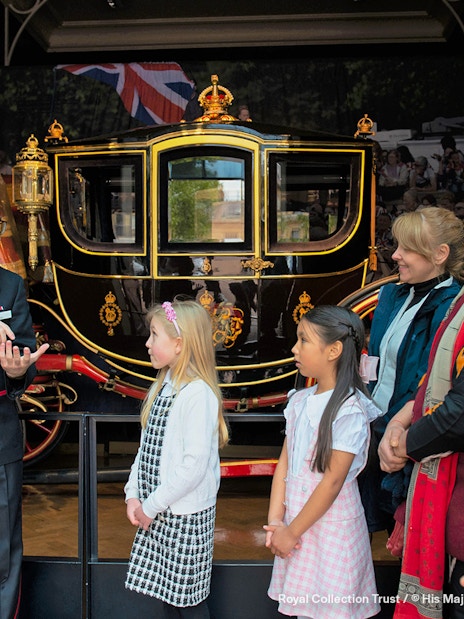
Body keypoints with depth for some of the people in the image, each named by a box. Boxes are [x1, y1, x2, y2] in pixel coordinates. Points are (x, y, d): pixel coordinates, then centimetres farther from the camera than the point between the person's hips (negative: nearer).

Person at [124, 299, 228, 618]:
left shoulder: (198, 394, -20)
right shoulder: (162, 386, 7)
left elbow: (195, 464, -24)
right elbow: (147, 446, 10)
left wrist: (152, 506, -16)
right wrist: (134, 494, 1)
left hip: (185, 515, -8)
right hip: (157, 510, 8)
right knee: (166, 592, 19)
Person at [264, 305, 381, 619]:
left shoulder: (349, 410, -19)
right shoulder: (300, 400, 3)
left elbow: (332, 481, -19)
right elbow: (285, 461, 3)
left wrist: (292, 532, -12)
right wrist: (276, 520, -5)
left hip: (331, 524, -6)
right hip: (296, 517, 7)